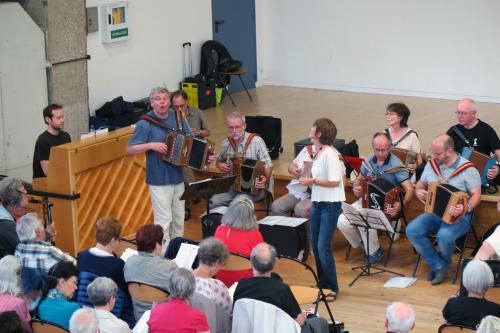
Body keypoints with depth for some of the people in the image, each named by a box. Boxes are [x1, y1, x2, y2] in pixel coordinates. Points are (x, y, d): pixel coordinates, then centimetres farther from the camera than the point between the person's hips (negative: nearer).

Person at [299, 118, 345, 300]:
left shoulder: (329, 154, -17)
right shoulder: (317, 153, 11)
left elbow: (334, 182, -22)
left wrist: (312, 181, -18)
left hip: (330, 205, -9)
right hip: (317, 203, 9)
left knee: (323, 246, -8)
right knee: (315, 245, 12)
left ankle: (332, 288, 2)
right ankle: (323, 283, 25)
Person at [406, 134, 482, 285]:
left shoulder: (467, 169, -11)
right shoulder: (431, 165, 6)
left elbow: (476, 195, -12)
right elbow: (420, 184, 19)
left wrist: (466, 208, -32)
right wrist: (419, 191, -5)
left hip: (458, 216, -5)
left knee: (445, 235, -35)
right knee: (411, 230, -19)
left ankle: (444, 261, 1)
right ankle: (438, 266, -9)